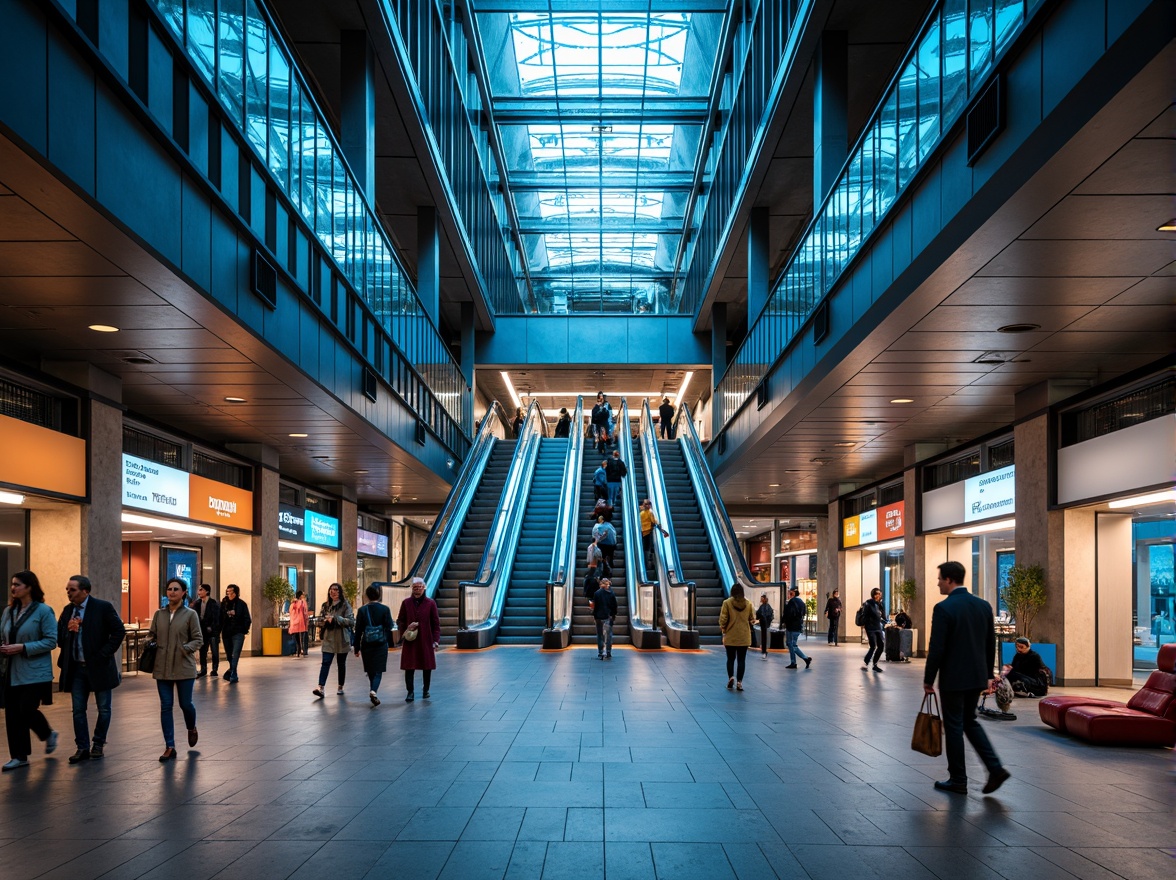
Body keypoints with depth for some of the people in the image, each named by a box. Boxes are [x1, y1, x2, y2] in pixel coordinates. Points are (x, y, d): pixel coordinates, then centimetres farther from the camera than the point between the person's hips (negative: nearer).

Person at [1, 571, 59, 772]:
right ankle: (19, 756, 23)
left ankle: (48, 735, 14)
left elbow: (51, 641, -13)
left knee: (27, 709, -11)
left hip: (35, 672, -6)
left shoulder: (43, 611, -9)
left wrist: (23, 648, -20)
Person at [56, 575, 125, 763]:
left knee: (104, 709, 5)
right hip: (76, 668, 4)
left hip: (99, 666, -4)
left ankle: (98, 744, 20)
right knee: (78, 710, 5)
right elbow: (59, 638, 9)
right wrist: (68, 630, -12)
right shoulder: (67, 610, 7)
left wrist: (104, 654, -14)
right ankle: (82, 748, 12)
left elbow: (119, 631, -10)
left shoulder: (103, 607, -9)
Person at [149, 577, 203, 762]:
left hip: (184, 667, -3)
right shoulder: (159, 614, 6)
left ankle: (192, 729, 38)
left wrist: (188, 648, -20)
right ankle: (169, 747, 7)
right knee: (165, 706, 2)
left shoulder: (190, 614, -3)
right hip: (162, 668, 3)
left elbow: (198, 639, -2)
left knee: (185, 703, 5)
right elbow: (152, 634, 17)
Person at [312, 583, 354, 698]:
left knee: (341, 664, 9)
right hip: (328, 639, 3)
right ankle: (320, 688, -16)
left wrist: (335, 618, -22)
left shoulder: (345, 605, -4)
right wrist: (325, 620, -9)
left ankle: (340, 687, 22)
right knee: (325, 663, -9)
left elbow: (351, 621, -14)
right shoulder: (325, 605, 10)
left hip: (342, 640, -2)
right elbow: (320, 620, 15)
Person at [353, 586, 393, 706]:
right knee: (378, 670, 0)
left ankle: (373, 691, 22)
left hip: (366, 645, 1)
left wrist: (357, 648, 6)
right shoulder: (385, 609, -4)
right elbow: (389, 627, -3)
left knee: (370, 670, 15)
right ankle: (373, 691, -21)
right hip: (381, 645, -1)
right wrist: (390, 642, 9)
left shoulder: (362, 610, -2)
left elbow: (358, 630, 0)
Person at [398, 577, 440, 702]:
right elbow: (400, 621, 9)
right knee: (409, 667, -4)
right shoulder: (406, 603, 4)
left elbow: (436, 623, 2)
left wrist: (436, 640, -4)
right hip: (410, 641, 0)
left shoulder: (430, 603, 1)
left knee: (427, 666, 8)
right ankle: (410, 692, 2)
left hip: (426, 641, 0)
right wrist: (403, 633, -9)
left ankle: (426, 690, 25)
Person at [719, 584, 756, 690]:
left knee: (730, 658, 11)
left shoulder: (727, 603, -9)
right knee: (741, 659, 6)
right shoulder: (748, 604, 0)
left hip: (730, 636, -1)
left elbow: (723, 619, -10)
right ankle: (739, 682, 3)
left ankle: (731, 677, -7)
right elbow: (752, 619, 7)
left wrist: (723, 627, 8)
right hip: (744, 637, 1)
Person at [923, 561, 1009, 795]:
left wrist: (928, 679, -6)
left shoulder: (944, 608, -16)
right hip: (977, 677, 7)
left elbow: (936, 649, -17)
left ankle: (958, 780, 14)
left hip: (953, 678, -7)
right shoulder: (983, 605, 4)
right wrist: (988, 675, 19)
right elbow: (991, 644, 10)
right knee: (970, 721, 20)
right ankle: (995, 768, 8)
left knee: (954, 727, 5)